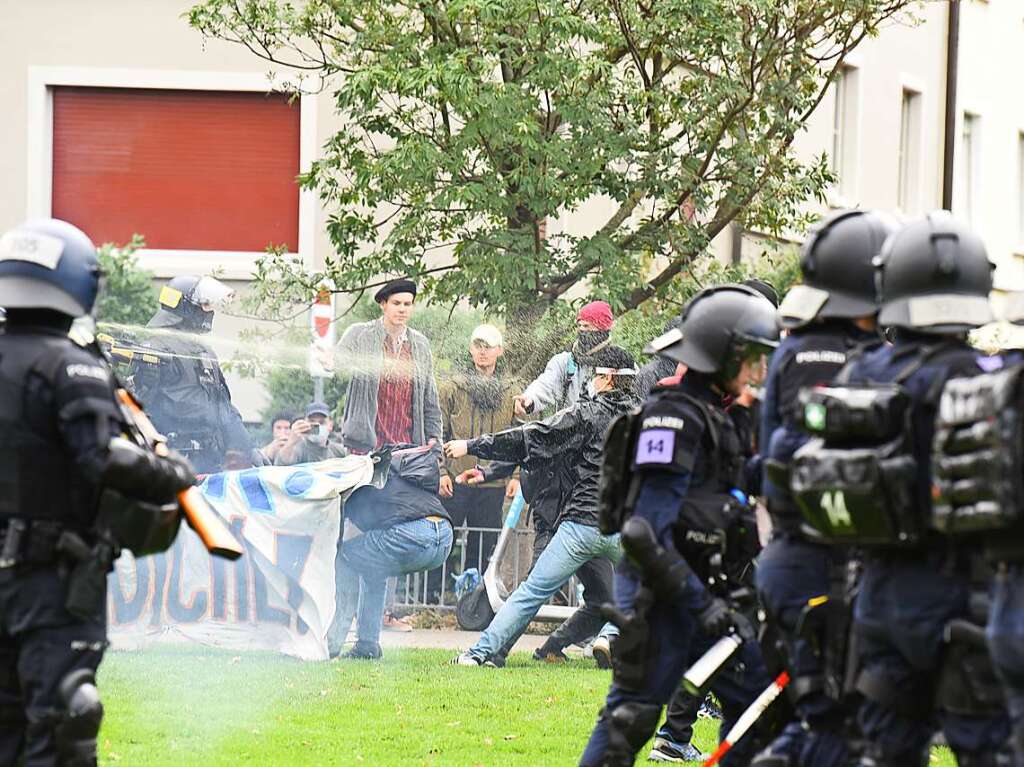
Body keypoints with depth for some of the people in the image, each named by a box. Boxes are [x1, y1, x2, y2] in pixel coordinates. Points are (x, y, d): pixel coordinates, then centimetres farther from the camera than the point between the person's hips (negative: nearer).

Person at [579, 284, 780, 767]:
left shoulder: (713, 416, 15)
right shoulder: (673, 416, -16)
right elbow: (647, 531, -22)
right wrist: (700, 602, -22)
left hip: (699, 592, 10)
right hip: (659, 595, -10)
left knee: (756, 696, 10)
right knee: (629, 717, -7)